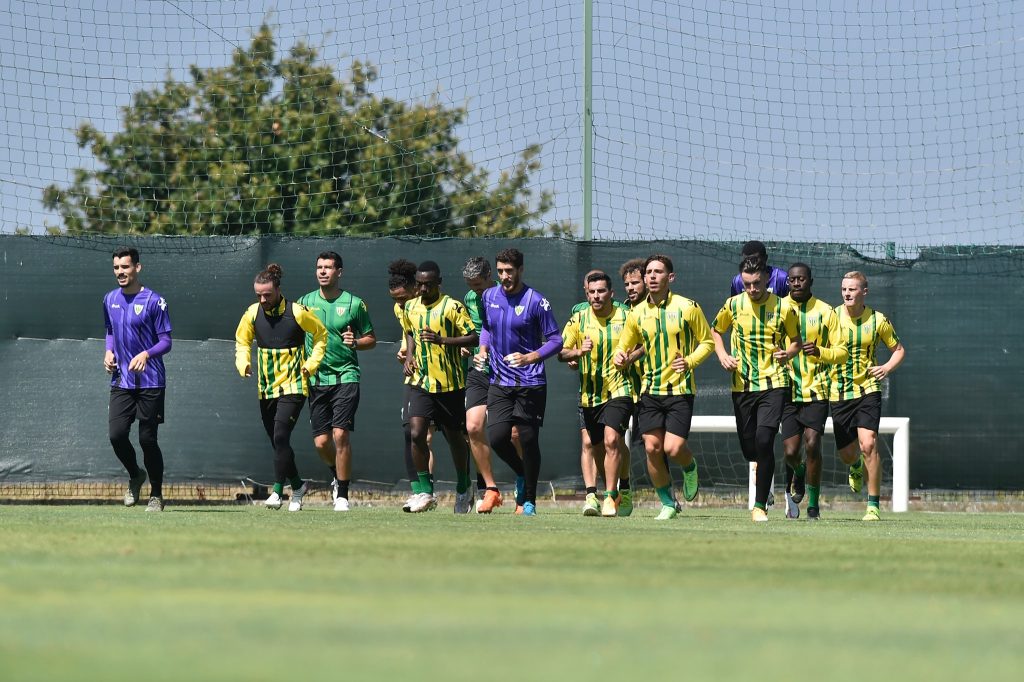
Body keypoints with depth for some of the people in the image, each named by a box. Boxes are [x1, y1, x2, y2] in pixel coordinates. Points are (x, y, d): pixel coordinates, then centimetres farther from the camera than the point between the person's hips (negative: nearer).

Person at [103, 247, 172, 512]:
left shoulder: (154, 301, -7)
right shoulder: (110, 300, 10)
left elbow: (166, 342, -6)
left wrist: (146, 354, -25)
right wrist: (109, 351, 5)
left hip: (150, 381, -4)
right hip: (121, 381, 4)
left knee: (147, 439, -3)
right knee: (116, 434, -8)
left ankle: (156, 495, 13)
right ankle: (135, 476, 20)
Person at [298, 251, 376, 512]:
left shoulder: (354, 304, 1)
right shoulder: (305, 302, 8)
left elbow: (371, 339, 9)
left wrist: (355, 342, -12)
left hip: (345, 376, -3)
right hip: (316, 380, 3)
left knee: (340, 434, -14)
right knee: (321, 441, 1)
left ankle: (342, 494, -5)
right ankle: (337, 474, 33)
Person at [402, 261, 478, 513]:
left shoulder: (452, 307, -9)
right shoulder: (410, 308, 8)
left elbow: (473, 338, -12)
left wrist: (441, 340, -24)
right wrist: (409, 357, 8)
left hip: (450, 384, -3)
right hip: (421, 382, 3)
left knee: (455, 437, 10)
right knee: (416, 434, -14)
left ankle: (463, 489, 30)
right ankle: (425, 492, -6)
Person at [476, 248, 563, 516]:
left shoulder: (536, 301, -8)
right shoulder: (489, 297, 7)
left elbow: (555, 340, -6)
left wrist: (529, 358, -20)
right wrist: (483, 349, 5)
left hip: (530, 383, -4)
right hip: (499, 381, 4)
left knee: (528, 440, -2)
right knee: (496, 437, -9)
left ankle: (529, 501, 11)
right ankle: (521, 474, 21)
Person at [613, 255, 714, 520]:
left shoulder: (687, 308, -5)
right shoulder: (637, 313, 6)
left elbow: (707, 341, 4)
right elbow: (624, 347, 15)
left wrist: (690, 361, -14)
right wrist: (621, 359, -9)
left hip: (680, 389, -3)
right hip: (650, 389, 3)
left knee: (673, 448, -14)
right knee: (652, 447, -6)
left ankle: (690, 468, 23)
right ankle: (668, 503, 11)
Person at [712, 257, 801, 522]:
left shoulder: (783, 308, -2)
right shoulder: (733, 305, 3)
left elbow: (796, 340, 12)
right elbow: (715, 331, 20)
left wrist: (788, 353, -10)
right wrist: (722, 356, 2)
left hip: (773, 383, -3)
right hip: (742, 385, 3)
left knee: (764, 440, -19)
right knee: (748, 448, 4)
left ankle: (760, 505, -11)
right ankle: (763, 474, 40)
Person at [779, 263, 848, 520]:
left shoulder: (825, 312, 1)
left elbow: (842, 352, 3)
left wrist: (820, 352, -16)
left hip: (816, 390, -1)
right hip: (787, 390, 1)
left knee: (812, 443, -14)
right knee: (790, 451, -4)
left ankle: (813, 503, 0)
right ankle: (798, 474, 33)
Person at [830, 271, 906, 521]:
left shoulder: (878, 320, -1)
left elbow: (899, 349, 13)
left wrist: (887, 368, -7)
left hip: (867, 390, -2)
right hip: (838, 394, 2)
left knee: (868, 445, -19)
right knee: (847, 454, 7)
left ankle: (873, 505, -10)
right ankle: (857, 467, 47)